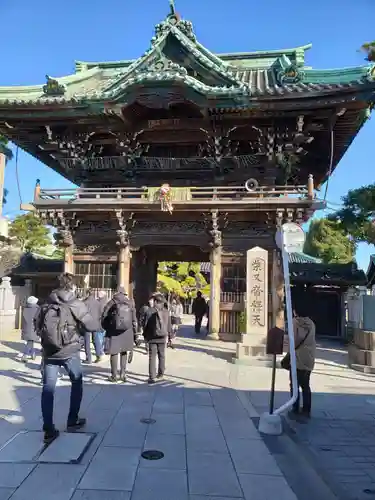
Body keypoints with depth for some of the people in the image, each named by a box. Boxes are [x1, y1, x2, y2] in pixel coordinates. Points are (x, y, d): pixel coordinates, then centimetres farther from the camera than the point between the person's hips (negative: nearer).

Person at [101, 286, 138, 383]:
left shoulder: (112, 302, -2)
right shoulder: (130, 303, 6)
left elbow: (104, 316, -5)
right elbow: (134, 320, 7)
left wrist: (106, 328, 10)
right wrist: (135, 333, 12)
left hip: (114, 331, -3)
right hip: (127, 331, 3)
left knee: (114, 353, 4)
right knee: (124, 352, 15)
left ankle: (114, 376, 8)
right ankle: (123, 374, 15)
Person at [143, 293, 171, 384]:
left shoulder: (148, 311, -11)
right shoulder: (166, 311, -2)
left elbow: (145, 325, -5)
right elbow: (169, 325, 4)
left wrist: (145, 336, 6)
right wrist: (169, 334, 15)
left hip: (152, 337, -3)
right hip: (162, 337, 3)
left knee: (152, 357, 0)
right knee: (161, 356, 18)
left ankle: (152, 377, -6)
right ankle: (161, 374, 29)